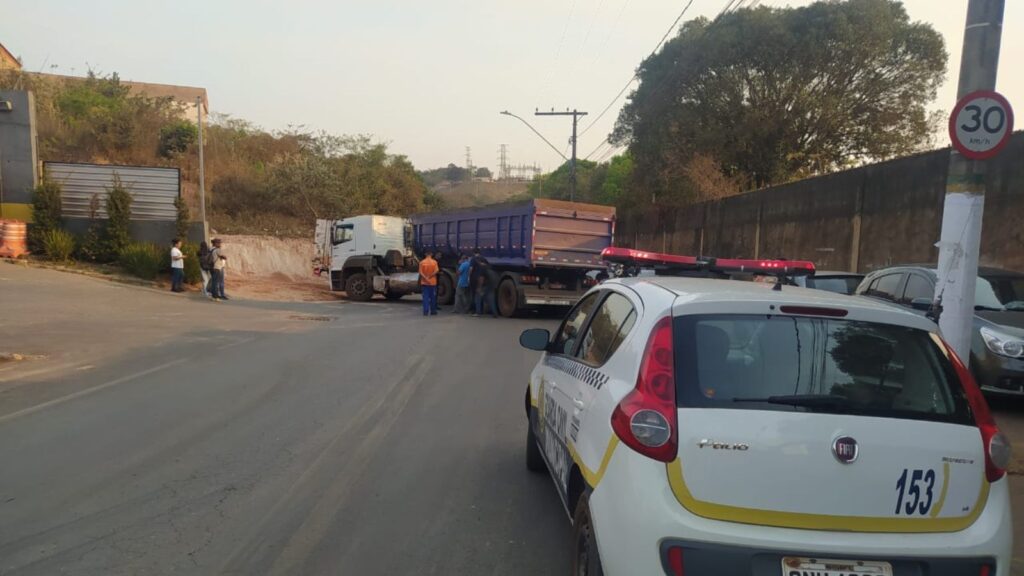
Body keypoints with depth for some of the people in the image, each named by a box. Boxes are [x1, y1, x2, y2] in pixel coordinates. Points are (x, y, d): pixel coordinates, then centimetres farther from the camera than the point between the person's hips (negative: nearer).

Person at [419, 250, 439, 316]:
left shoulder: (422, 262, -2)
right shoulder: (434, 262, -4)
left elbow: (421, 273, -9)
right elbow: (436, 271, -15)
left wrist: (425, 278, -15)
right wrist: (430, 276, -12)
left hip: (424, 283, 1)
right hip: (432, 282, -1)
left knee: (425, 297, 3)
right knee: (433, 297, 9)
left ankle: (426, 311, -3)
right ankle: (433, 311, 13)